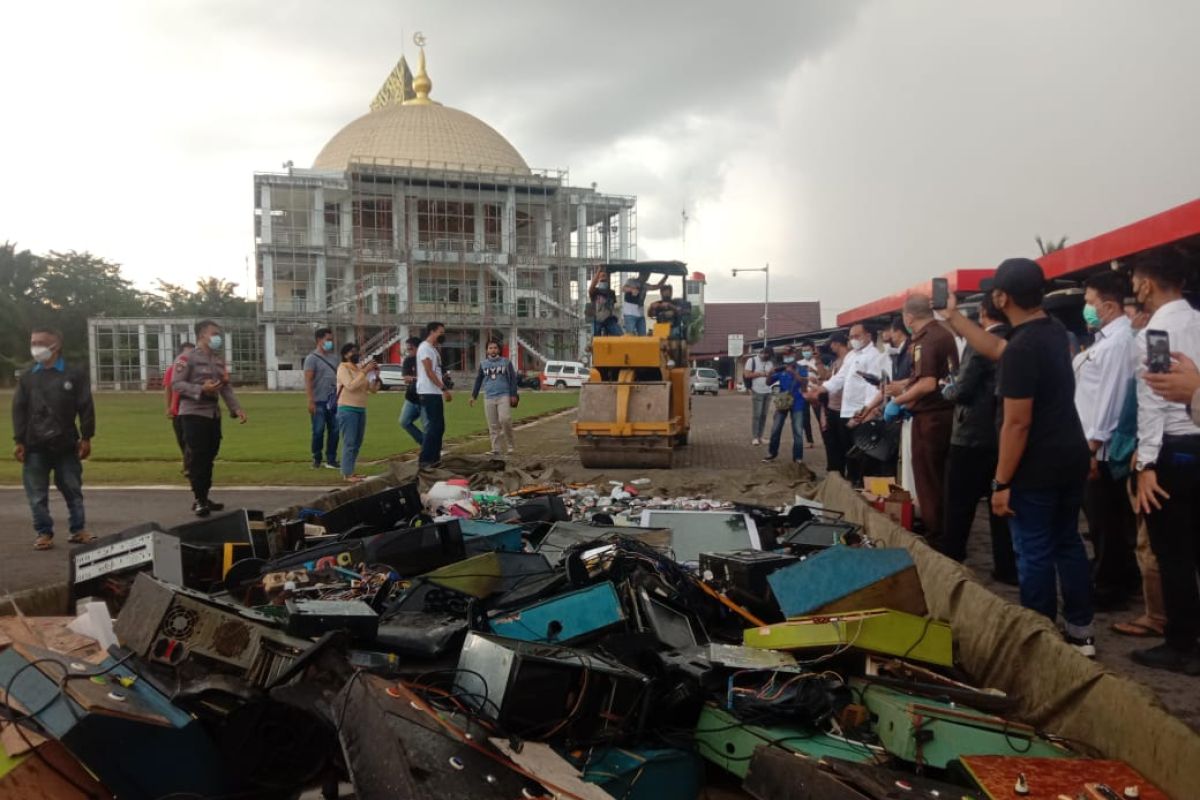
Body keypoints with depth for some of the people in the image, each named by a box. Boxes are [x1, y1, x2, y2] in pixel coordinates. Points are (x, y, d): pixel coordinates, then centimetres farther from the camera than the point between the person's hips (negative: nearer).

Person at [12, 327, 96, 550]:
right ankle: (43, 532, 17)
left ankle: (78, 530, 18)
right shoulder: (27, 377, 6)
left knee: (73, 491, 7)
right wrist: (19, 442, 0)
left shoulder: (75, 374, -2)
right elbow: (19, 410, 6)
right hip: (35, 447, 2)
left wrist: (86, 438, -4)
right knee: (37, 495, 6)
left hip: (66, 445, -2)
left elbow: (86, 407, -2)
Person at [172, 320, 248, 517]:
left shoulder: (219, 360, 16)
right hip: (194, 414, -8)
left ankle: (205, 497, 19)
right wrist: (201, 389, -24)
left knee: (209, 457, 11)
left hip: (214, 414, 8)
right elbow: (176, 383, -14)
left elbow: (226, 387, 15)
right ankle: (199, 500, -1)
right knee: (197, 458, -6)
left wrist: (236, 408, 5)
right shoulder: (187, 358, -8)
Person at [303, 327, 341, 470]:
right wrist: (311, 401, -17)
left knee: (334, 431, 6)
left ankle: (331, 460, 14)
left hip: (333, 401, 6)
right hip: (319, 402, -6)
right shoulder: (312, 358, -6)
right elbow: (308, 381, -11)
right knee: (318, 431, 1)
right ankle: (316, 459, 15)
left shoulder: (333, 358, 13)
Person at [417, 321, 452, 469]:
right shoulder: (425, 347, -11)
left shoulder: (433, 349, 19)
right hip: (429, 393, -10)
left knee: (439, 426, 11)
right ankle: (424, 459, -8)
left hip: (436, 393, 10)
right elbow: (429, 371, -19)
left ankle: (434, 457, 17)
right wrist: (444, 388, -23)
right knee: (434, 426, -11)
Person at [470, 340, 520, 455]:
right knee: (492, 425, 2)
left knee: (505, 419, -18)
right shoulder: (483, 364, 12)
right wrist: (473, 396, 15)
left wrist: (513, 395, -3)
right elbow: (478, 380, 19)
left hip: (504, 396, -3)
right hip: (488, 398, 3)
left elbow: (513, 379, 4)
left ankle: (510, 444, -2)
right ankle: (496, 448, 8)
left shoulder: (506, 362, 5)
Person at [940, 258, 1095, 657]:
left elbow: (1017, 423, -22)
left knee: (1035, 554, 2)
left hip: (1036, 468, -9)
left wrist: (1002, 482, -16)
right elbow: (995, 348, 22)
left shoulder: (1022, 349, -22)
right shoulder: (1053, 329, 6)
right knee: (1068, 543, 17)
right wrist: (953, 318, 29)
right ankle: (1081, 633, 26)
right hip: (1072, 458, 9)